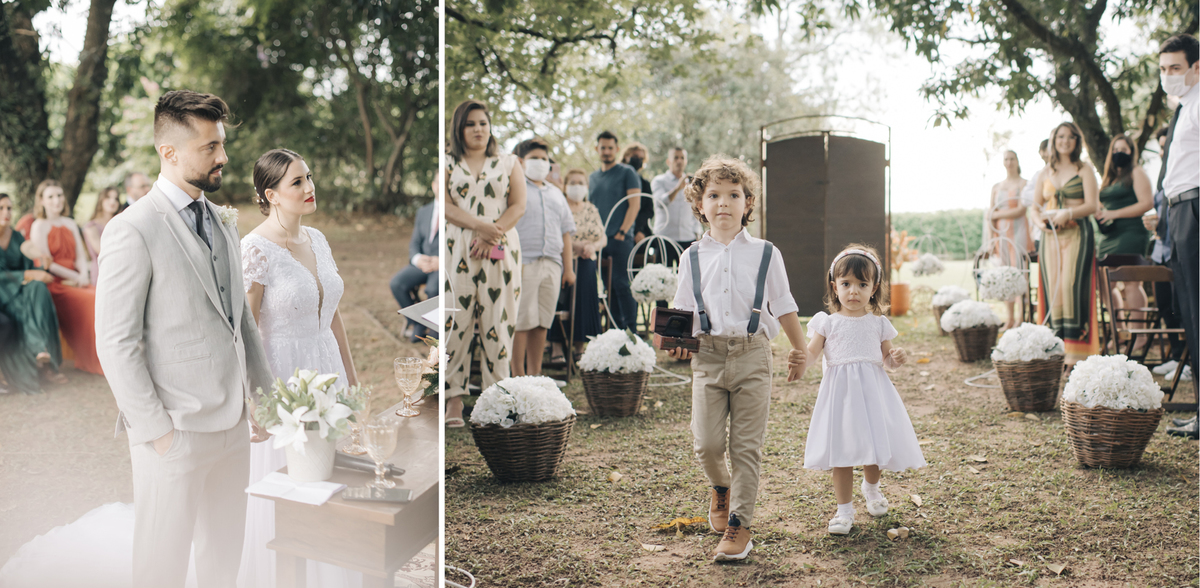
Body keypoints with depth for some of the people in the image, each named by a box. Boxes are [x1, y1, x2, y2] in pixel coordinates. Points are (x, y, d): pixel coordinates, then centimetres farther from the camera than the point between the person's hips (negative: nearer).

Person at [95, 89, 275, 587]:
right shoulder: (132, 231, -14)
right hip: (175, 432, -7)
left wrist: (262, 392, 11)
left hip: (233, 421, 7)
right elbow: (116, 344, -15)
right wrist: (157, 430, -15)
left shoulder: (222, 223, 10)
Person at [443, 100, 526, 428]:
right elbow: (444, 206, -2)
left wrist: (491, 236, -12)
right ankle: (454, 397, 1)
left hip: (500, 252, 0)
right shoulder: (447, 164, 12)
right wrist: (480, 226, -16)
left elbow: (519, 206, 3)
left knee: (497, 322, -2)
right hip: (456, 250, 0)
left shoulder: (509, 163, 14)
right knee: (455, 320, -4)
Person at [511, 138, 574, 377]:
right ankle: (518, 375, -4)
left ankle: (534, 373, 12)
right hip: (523, 264, -5)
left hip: (552, 264, 6)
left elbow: (565, 231, 22)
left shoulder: (556, 194, 23)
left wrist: (568, 267, 14)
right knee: (521, 321, -7)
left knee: (542, 322, 5)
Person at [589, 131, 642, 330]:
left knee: (622, 284, -11)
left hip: (621, 239, -5)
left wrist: (622, 232, -13)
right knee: (609, 287, 6)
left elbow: (635, 204, -6)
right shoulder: (593, 177, 19)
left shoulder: (627, 173, 2)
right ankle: (616, 330, 11)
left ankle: (631, 329, -7)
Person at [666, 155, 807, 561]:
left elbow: (783, 306, 10)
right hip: (708, 355, 1)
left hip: (751, 355, -1)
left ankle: (739, 524, 12)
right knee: (706, 443, -3)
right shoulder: (693, 257, 7)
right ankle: (720, 487, 31)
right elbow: (683, 311, 12)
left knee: (746, 445, 1)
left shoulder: (764, 254, 3)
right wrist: (678, 342, -6)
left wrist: (799, 350, 15)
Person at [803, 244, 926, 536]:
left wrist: (896, 359, -9)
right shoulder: (827, 322, 3)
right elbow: (811, 353, -3)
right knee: (841, 450, -1)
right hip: (840, 391, -1)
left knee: (874, 446, 5)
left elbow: (885, 358, 12)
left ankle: (871, 488, 39)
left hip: (872, 390, 1)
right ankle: (845, 509, 13)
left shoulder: (878, 323, 8)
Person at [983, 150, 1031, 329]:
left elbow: (1021, 210, -9)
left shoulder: (1023, 184, 1)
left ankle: (1020, 318, -9)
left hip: (1018, 232, -4)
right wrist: (990, 240, 4)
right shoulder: (996, 187, 16)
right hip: (1001, 233, 5)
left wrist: (996, 215, -2)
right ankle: (1009, 319, 5)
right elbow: (990, 215, 12)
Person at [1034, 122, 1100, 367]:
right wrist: (1041, 220, -1)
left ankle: (1075, 353, -15)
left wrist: (1067, 214, -22)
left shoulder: (1084, 169, 4)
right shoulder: (1046, 172, 17)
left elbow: (1092, 205, -5)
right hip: (1050, 235, 4)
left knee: (1071, 286, -15)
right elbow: (1036, 205, 21)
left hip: (1077, 233, -4)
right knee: (1051, 289, -2)